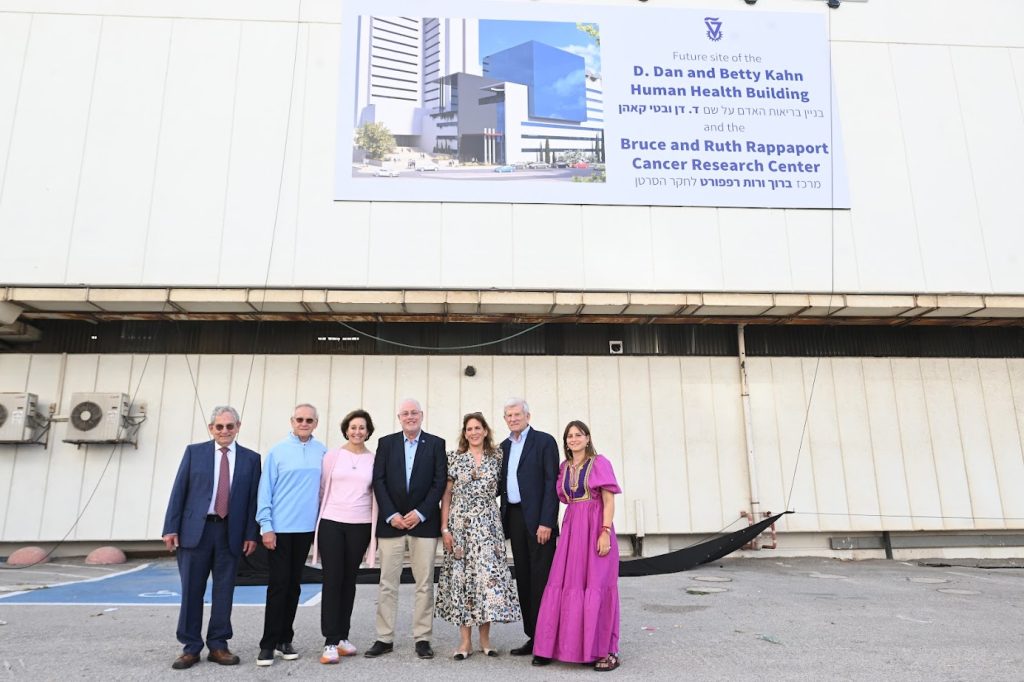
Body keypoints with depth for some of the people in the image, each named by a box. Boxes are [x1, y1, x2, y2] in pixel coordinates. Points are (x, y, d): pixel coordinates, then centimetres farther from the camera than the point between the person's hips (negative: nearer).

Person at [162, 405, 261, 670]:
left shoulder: (251, 458, 5)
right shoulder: (194, 452, 5)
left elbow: (253, 499, 3)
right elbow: (179, 492, 2)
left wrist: (251, 534, -2)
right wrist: (171, 528, -3)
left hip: (230, 532, 1)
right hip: (195, 529, 0)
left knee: (224, 591, 6)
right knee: (192, 590, 5)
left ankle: (218, 646, 18)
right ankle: (191, 647, 17)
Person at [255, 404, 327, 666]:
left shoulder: (321, 451, 2)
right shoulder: (278, 451, -4)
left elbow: (324, 487, 7)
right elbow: (265, 490, -5)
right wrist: (266, 527, -9)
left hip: (306, 527, 3)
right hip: (280, 528, -3)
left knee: (294, 585, 11)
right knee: (278, 584, -1)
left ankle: (285, 640, 22)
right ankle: (268, 644, 9)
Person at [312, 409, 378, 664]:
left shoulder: (374, 459, 4)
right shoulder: (332, 455, 3)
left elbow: (376, 495, 7)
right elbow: (323, 488, 7)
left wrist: (375, 531, 5)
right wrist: (317, 521, 7)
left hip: (360, 526, 1)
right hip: (331, 523, -1)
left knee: (349, 580, 9)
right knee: (332, 580, -2)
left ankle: (342, 636, 21)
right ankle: (330, 642, 4)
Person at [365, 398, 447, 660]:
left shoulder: (436, 444, 3)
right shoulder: (386, 443, 7)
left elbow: (440, 482, -2)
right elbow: (378, 481, 1)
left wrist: (420, 513, -10)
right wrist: (391, 515, -8)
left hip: (423, 521, -1)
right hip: (391, 521, 1)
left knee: (425, 583, 4)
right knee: (387, 583, 5)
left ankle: (422, 638, 13)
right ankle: (385, 638, 15)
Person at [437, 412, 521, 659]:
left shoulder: (496, 457, 5)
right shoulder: (454, 458, 2)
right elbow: (446, 495, 2)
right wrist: (444, 528, -3)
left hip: (488, 524, 1)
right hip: (460, 524, 0)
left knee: (488, 574, -2)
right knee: (461, 576, 2)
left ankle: (485, 638, 12)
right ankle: (465, 641, 12)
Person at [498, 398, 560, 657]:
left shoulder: (544, 441, -4)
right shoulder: (504, 446, 16)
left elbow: (551, 483, -10)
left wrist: (546, 522, -16)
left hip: (537, 519, -6)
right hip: (514, 517, 6)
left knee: (541, 579, -3)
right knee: (523, 578, 10)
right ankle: (532, 637, 20)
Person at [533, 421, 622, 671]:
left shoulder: (600, 463, -3)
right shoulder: (564, 467, 12)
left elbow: (609, 500, -7)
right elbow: (565, 499, 14)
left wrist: (605, 532, -16)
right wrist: (564, 530, 4)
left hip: (596, 528, -5)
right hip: (571, 528, 5)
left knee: (596, 585, -3)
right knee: (565, 584, 4)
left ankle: (606, 650, 6)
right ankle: (555, 645, 15)